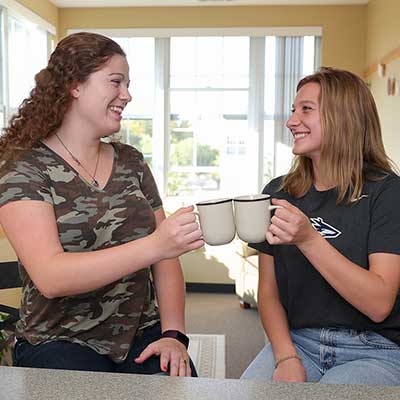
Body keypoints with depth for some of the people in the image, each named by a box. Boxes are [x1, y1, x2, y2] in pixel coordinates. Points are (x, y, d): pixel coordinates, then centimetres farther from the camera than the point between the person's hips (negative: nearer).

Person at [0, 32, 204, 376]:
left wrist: (174, 334, -6)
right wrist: (153, 245, -32)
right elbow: (50, 277, -21)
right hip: (61, 344, -3)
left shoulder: (132, 161, 7)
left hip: (143, 335, 3)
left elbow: (165, 256, 6)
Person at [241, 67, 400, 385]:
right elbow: (268, 290, 5)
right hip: (295, 341, 3)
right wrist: (286, 356, -9)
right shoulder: (278, 192, 4)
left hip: (374, 351, -3)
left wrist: (308, 239, -25)